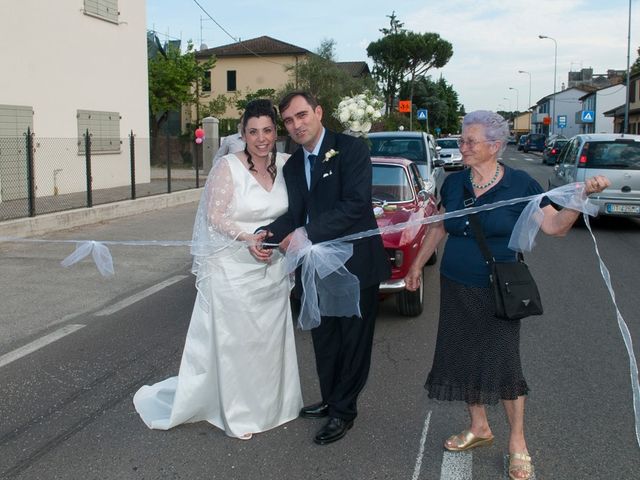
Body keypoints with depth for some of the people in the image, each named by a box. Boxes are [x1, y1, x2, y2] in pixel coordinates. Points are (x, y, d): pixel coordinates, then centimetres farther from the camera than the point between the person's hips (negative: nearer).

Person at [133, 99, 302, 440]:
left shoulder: (285, 165, 2)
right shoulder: (228, 167, -12)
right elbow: (215, 217, -14)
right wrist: (249, 239, -26)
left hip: (273, 270, 5)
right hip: (234, 269, -5)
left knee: (269, 338, 15)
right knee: (232, 341, 5)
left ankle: (268, 402, 33)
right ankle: (236, 412, 21)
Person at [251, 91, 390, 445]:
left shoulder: (352, 149, -12)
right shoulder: (292, 166, 9)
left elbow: (356, 204, -22)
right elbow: (293, 214, 1)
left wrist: (306, 233, -26)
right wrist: (267, 234, -19)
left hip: (356, 263, -6)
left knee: (353, 340, 7)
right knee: (324, 340, 17)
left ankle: (343, 411, 21)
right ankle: (330, 400, 35)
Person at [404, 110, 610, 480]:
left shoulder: (520, 184, -10)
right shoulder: (454, 183, 1)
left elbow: (556, 226, -12)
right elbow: (439, 227, 13)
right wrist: (418, 264, 15)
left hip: (498, 292, -4)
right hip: (456, 288, 4)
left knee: (504, 363, -4)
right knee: (465, 358, 10)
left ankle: (518, 443, 14)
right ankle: (480, 428, 29)